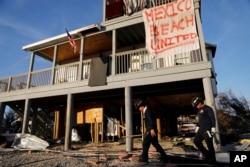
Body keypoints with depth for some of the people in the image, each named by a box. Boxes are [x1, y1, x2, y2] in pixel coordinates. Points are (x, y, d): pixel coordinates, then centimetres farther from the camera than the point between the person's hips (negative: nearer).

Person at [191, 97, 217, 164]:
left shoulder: (208, 108, -9)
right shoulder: (199, 110, 17)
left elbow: (212, 118, -14)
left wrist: (213, 128, -18)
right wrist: (197, 128, 24)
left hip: (207, 130, -9)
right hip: (201, 129, 9)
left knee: (209, 144, -3)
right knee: (196, 141, 7)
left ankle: (213, 160, 11)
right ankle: (207, 154, 17)